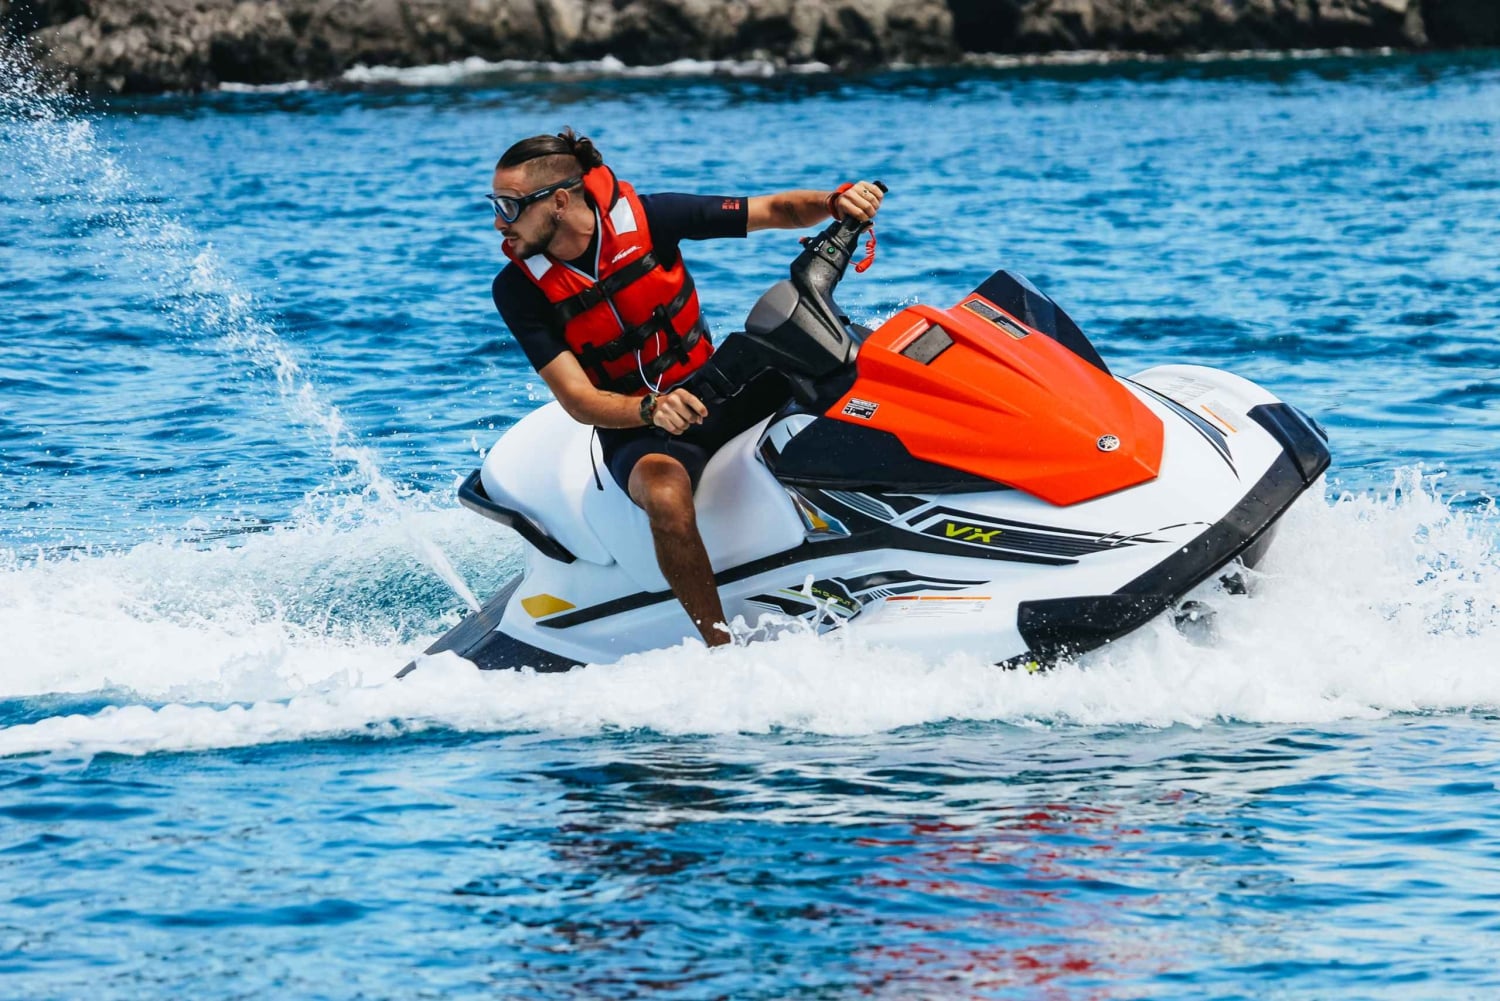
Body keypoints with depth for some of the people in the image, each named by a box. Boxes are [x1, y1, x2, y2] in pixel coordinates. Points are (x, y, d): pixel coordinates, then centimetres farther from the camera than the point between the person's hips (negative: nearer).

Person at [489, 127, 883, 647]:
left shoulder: (644, 216, -9)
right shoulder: (518, 288, -11)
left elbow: (775, 211, -5)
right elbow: (579, 402, -16)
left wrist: (836, 201, -25)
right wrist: (652, 409, -35)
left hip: (720, 395, 3)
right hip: (636, 431, -3)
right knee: (666, 495, -38)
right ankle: (722, 648, -32)